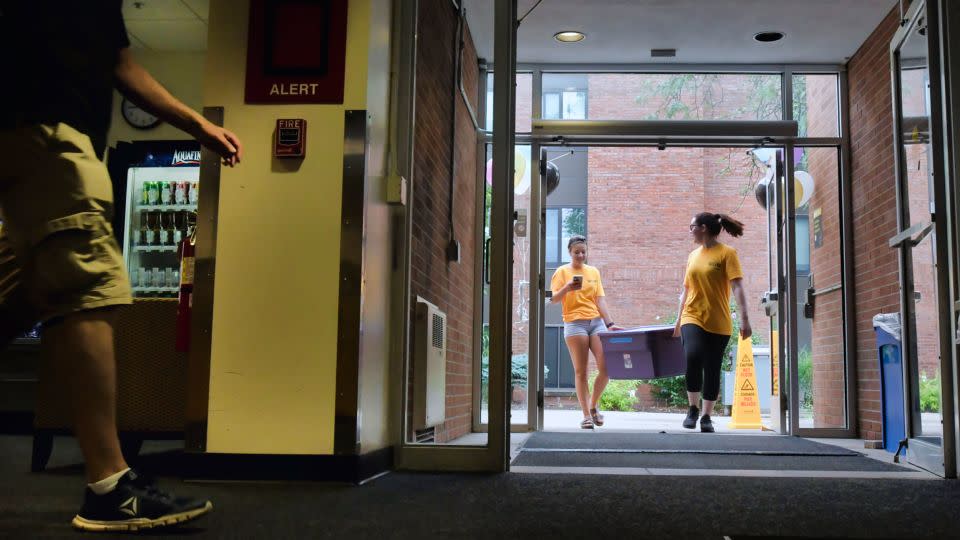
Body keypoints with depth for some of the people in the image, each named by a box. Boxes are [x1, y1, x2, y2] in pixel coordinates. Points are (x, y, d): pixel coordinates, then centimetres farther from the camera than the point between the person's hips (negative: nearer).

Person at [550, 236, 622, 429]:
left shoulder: (594, 271, 16)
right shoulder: (562, 272, 5)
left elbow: (600, 299, 11)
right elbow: (554, 299, -3)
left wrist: (609, 323, 1)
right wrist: (567, 288, -22)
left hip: (597, 322, 3)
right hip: (575, 324, -3)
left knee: (607, 368, -7)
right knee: (580, 372, -2)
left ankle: (593, 405, 14)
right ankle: (586, 415, 5)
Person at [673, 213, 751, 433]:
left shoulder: (727, 253, -3)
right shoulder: (693, 256, 13)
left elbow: (737, 287, -10)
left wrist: (744, 318, -19)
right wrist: (679, 319, 21)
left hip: (718, 323, -3)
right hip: (692, 318, 3)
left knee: (712, 370, 3)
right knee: (693, 357, -21)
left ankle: (707, 416, 16)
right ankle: (693, 409, -8)